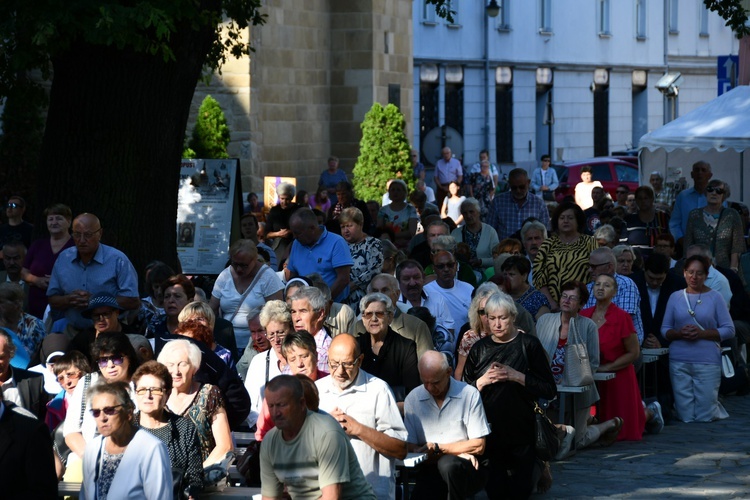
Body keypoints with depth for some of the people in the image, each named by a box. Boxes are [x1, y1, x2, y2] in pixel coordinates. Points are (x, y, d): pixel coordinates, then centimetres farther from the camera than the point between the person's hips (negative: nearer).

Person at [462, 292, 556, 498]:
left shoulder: (529, 345, -2)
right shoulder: (479, 348, 8)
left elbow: (550, 390, -6)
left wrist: (517, 376, -16)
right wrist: (483, 381, -10)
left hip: (520, 433, -2)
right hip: (489, 433, 2)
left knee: (519, 491, 4)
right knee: (495, 491, 4)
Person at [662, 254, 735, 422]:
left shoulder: (715, 298, 3)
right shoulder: (675, 297, 9)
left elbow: (729, 330, -1)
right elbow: (665, 329, 9)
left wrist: (701, 333, -14)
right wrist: (679, 333, -13)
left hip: (707, 362, -2)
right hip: (679, 362, 2)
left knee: (704, 417, -2)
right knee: (685, 417, 1)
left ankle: (715, 408, 31)